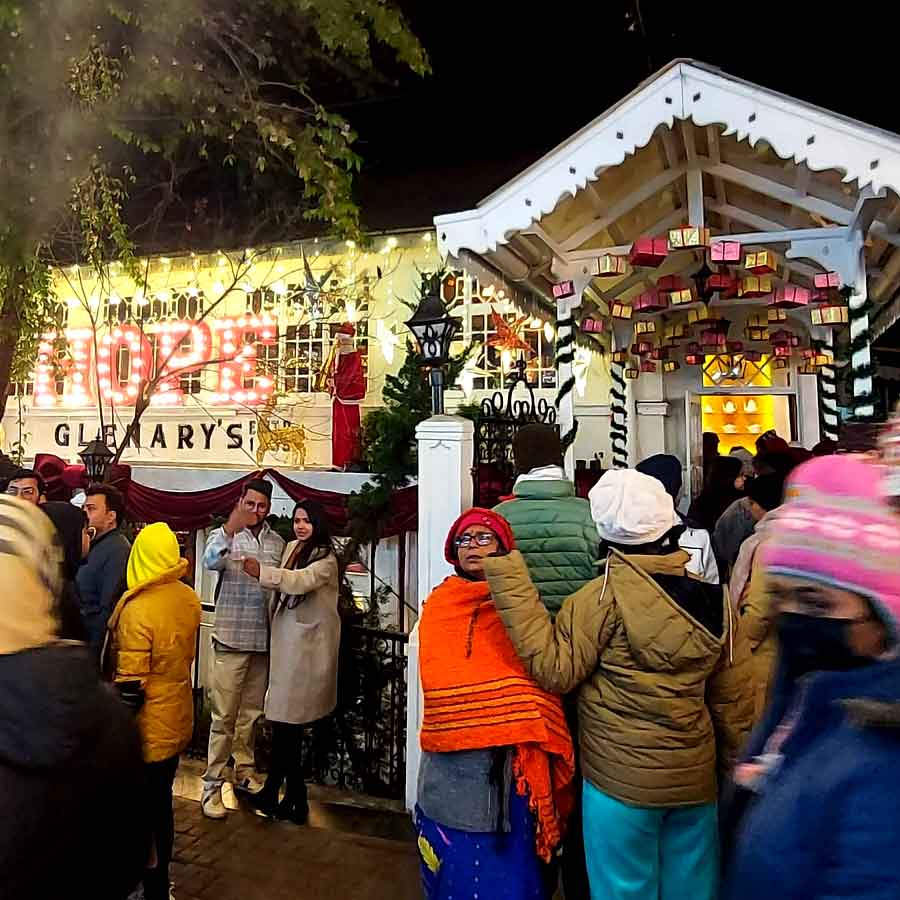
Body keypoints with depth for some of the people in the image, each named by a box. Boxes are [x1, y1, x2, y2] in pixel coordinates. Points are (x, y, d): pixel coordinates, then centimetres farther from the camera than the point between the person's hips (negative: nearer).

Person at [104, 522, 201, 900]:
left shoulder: (138, 608, -25)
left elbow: (130, 685, -21)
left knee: (143, 808, 11)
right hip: (176, 720, 7)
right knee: (161, 801, 22)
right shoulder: (189, 599, -5)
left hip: (147, 727, -6)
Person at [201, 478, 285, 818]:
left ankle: (245, 771, 32)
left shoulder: (277, 544, 6)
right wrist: (231, 528, -44)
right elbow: (210, 561, -27)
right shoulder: (224, 535, -5)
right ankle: (212, 785, 13)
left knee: (251, 713, 16)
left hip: (263, 640, 4)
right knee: (223, 716, 2)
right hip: (231, 639, -4)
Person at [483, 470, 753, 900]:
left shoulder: (608, 595, -20)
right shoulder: (712, 597, -2)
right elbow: (733, 702, 4)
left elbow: (554, 668, -19)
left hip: (621, 781, -5)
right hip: (695, 779, 5)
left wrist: (510, 584, -21)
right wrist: (735, 767, 17)